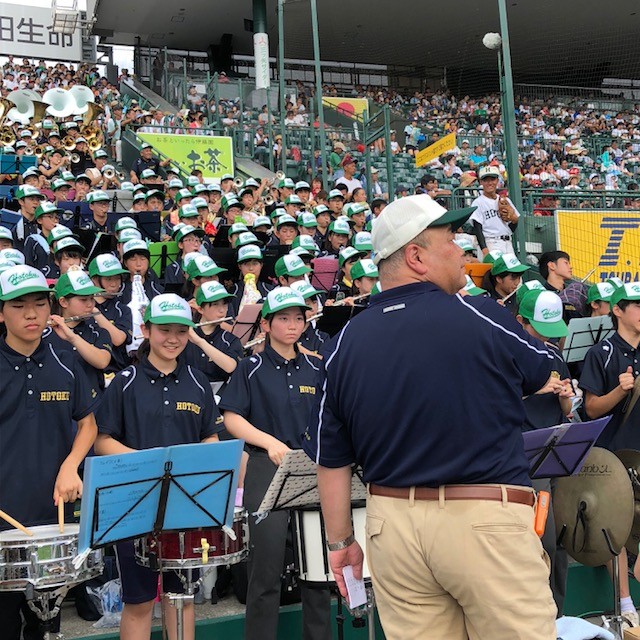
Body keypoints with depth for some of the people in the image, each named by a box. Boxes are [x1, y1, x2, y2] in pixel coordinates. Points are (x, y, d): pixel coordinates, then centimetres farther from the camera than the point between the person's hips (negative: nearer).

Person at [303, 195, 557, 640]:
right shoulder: (481, 316, -11)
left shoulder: (344, 344, 1)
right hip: (487, 520, -4)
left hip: (392, 522, 5)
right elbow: (541, 371, 10)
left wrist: (340, 540, 16)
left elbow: (331, 459, 5)